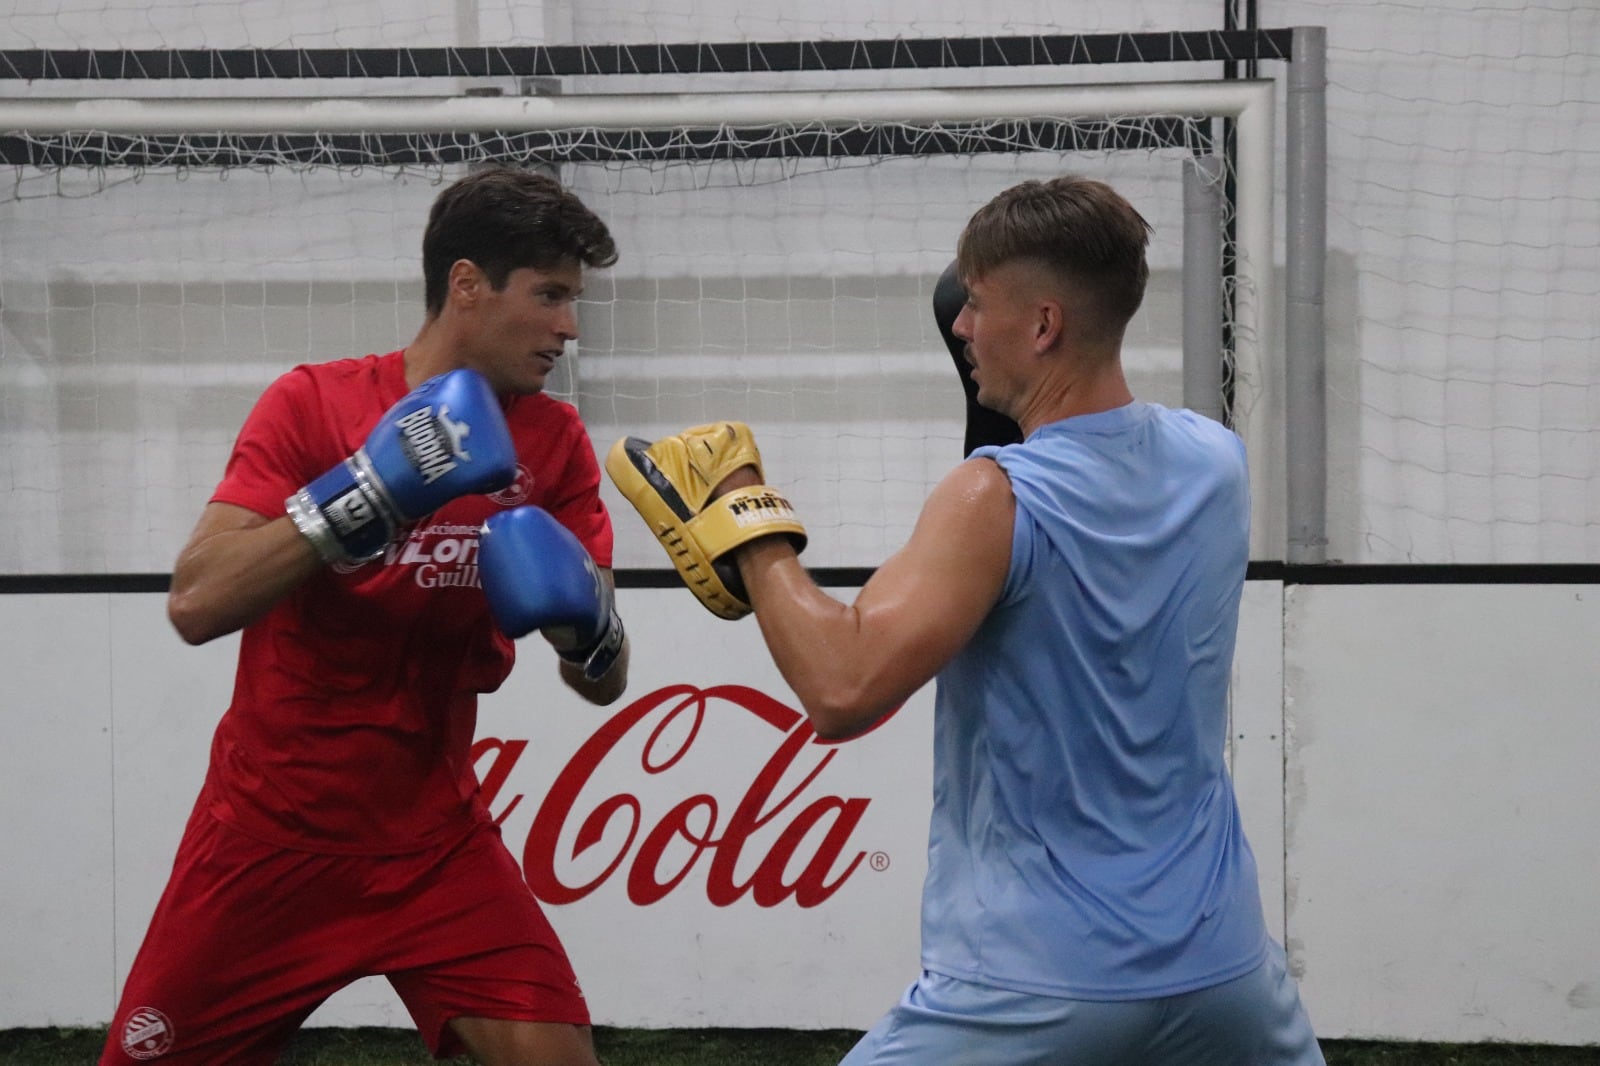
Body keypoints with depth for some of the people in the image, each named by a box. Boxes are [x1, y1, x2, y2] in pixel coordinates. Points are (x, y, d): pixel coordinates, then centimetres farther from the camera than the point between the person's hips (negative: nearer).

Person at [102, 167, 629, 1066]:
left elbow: (603, 682, 0)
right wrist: (365, 494, -31)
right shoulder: (315, 403, -10)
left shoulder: (555, 442, -1)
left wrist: (585, 616, -23)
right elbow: (197, 604, -22)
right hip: (271, 834, -2)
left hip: (436, 840, 2)